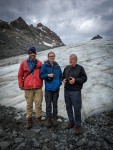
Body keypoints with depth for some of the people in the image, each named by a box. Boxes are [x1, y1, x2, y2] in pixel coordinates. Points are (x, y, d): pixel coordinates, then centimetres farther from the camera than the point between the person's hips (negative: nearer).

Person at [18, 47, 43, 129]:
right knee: (29, 104, 10)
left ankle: (39, 118, 26)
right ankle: (29, 119, 25)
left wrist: (41, 83, 6)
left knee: (38, 103, 7)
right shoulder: (23, 64, 2)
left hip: (38, 87, 1)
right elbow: (20, 75, 6)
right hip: (28, 88, 0)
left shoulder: (39, 63, 4)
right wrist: (21, 85, 1)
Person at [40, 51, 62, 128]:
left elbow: (60, 76, 13)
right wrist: (47, 75, -18)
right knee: (48, 104, 6)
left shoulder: (57, 66, 6)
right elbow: (41, 75, -4)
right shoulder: (44, 65, -4)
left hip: (56, 88, 3)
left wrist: (59, 83, 0)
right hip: (48, 88, -3)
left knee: (55, 104, 13)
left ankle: (54, 119, 28)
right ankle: (48, 119, 21)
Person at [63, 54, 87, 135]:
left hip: (76, 91, -5)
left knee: (77, 109, 0)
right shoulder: (66, 68, 11)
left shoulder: (80, 68, -4)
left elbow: (84, 78, -6)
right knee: (68, 107, 14)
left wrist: (75, 80, -17)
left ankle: (78, 125, 17)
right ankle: (71, 122, 32)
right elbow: (63, 76, 22)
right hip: (67, 91, 5)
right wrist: (63, 80, 0)